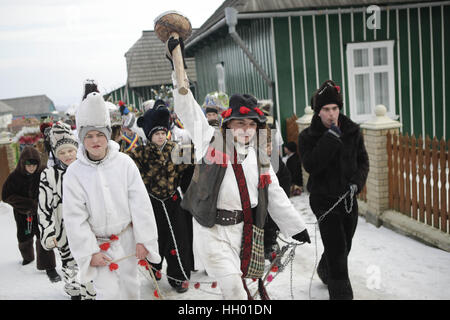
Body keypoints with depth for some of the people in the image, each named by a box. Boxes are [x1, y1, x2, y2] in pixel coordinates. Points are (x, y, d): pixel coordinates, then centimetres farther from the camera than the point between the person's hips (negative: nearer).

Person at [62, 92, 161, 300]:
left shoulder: (124, 163, -8)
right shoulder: (74, 173, -9)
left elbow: (140, 204, -6)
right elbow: (75, 218, -8)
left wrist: (143, 240, -7)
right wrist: (90, 252, -11)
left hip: (127, 238, 1)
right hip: (99, 243, -1)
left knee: (129, 286, 14)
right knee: (108, 292, -6)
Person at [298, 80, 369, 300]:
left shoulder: (352, 131, 1)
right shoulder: (308, 136, -8)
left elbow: (363, 161, 7)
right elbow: (311, 165, -23)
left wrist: (356, 182, -11)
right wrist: (331, 137, -26)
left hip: (349, 198, 4)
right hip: (324, 199, -4)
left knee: (345, 246, 17)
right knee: (337, 248, -12)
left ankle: (325, 272, 46)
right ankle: (341, 293, -1)